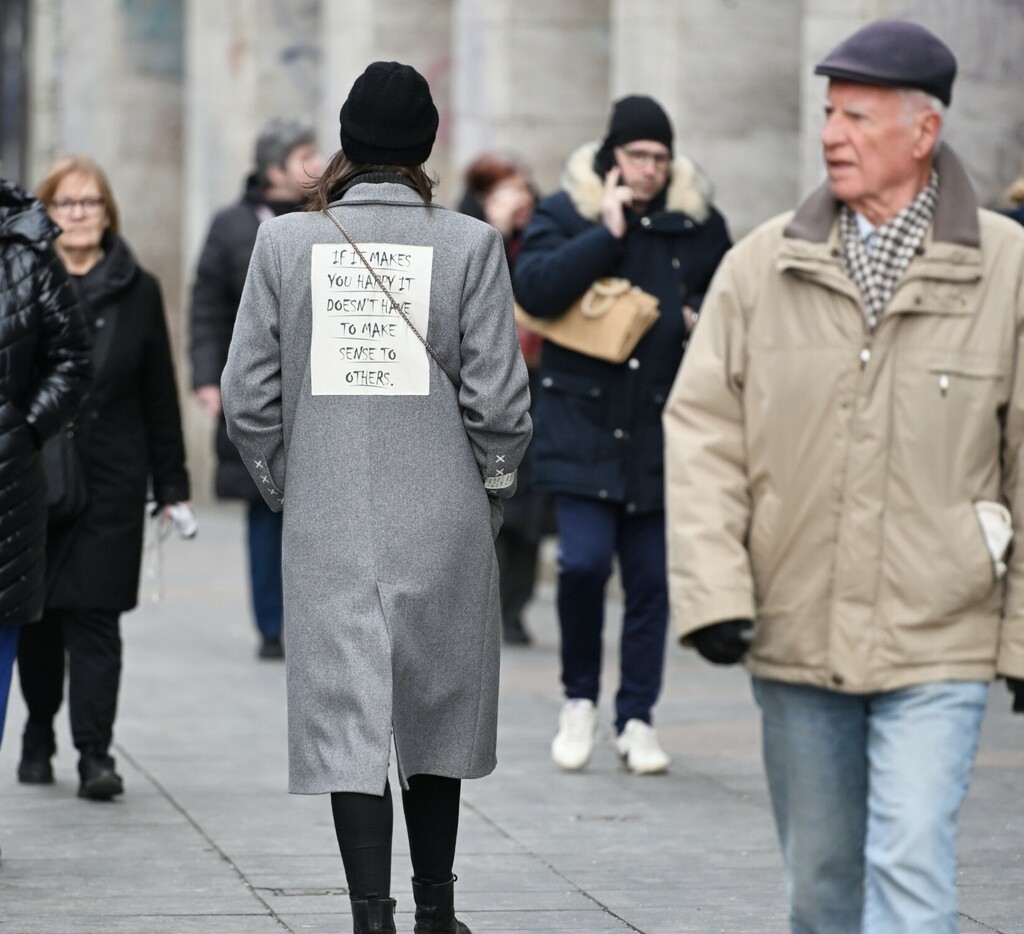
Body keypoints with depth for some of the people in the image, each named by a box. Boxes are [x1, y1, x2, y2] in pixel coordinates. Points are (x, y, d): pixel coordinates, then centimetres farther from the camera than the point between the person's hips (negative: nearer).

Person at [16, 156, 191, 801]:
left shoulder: (137, 292, 6)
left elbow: (159, 398, 7)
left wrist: (172, 487, 5)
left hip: (111, 481, 0)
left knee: (95, 617, -5)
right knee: (38, 615, 7)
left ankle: (96, 753, -6)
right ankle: (39, 738, 24)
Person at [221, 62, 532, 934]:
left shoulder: (285, 241, -2)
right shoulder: (470, 244, -6)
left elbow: (248, 397, 0)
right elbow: (499, 402, -6)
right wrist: (488, 492, 10)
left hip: (328, 526, 0)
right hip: (443, 524, 0)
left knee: (349, 724, 1)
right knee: (437, 720, 16)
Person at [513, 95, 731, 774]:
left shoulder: (698, 222, 7)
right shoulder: (565, 213, 0)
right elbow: (533, 289, -14)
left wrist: (701, 314, -2)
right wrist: (605, 234, -17)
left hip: (662, 429, 2)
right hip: (583, 420, -2)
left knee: (651, 578, 4)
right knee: (585, 562, -12)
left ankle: (637, 718, 15)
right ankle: (580, 698, 10)